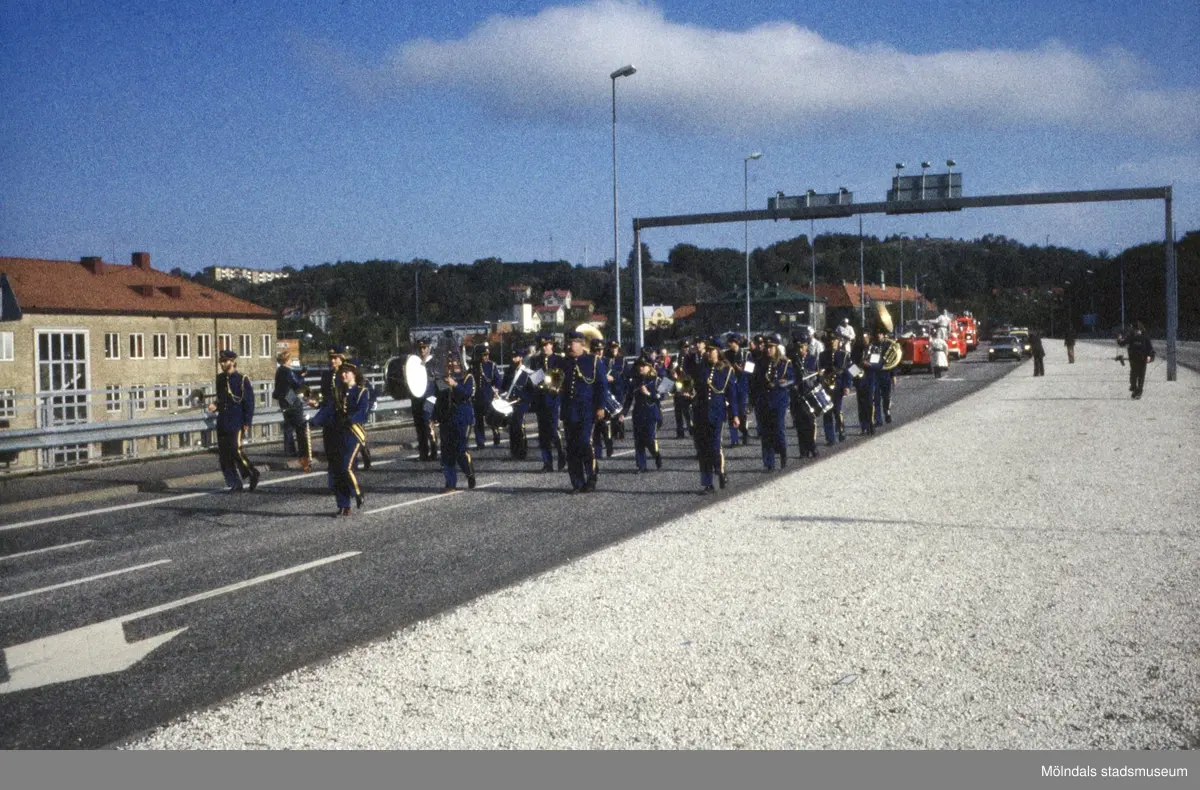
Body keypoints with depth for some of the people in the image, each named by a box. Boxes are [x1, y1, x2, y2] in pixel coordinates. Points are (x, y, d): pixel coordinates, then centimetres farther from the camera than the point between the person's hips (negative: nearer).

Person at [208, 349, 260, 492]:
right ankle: (234, 484, 11)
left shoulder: (242, 380, -7)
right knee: (224, 454, 4)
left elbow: (249, 403, -8)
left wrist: (247, 425, -13)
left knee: (236, 450, -14)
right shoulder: (220, 379, 12)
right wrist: (215, 406, 1)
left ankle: (252, 474, 6)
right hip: (222, 423, 7)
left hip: (236, 423, -7)